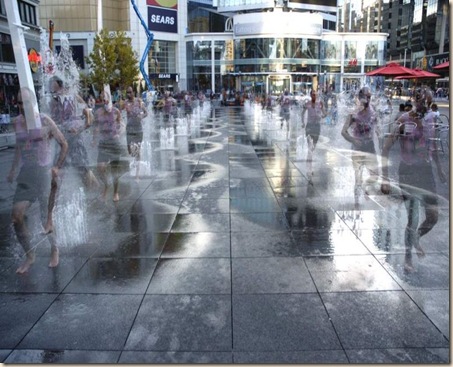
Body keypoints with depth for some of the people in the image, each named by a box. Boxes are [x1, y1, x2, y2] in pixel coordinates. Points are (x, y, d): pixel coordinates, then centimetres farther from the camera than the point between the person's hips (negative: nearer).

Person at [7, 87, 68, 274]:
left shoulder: (45, 121, -7)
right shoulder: (17, 122, 7)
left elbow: (64, 144, -1)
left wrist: (58, 167, -7)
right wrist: (13, 169, 17)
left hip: (44, 172, -5)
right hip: (26, 174, 5)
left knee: (46, 217, 3)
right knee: (17, 215, -3)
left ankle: (54, 249, 28)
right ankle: (29, 255, 14)